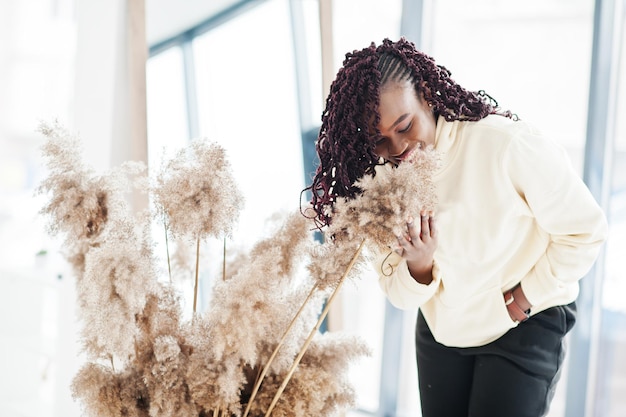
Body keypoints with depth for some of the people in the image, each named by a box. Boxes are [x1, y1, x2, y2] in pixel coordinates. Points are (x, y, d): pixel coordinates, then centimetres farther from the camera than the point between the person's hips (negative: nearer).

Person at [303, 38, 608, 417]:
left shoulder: (507, 144, -27)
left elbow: (585, 231, -17)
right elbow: (401, 295, -7)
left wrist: (522, 300, -15)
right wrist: (419, 264, -28)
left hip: (525, 326, -4)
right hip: (440, 332, 5)